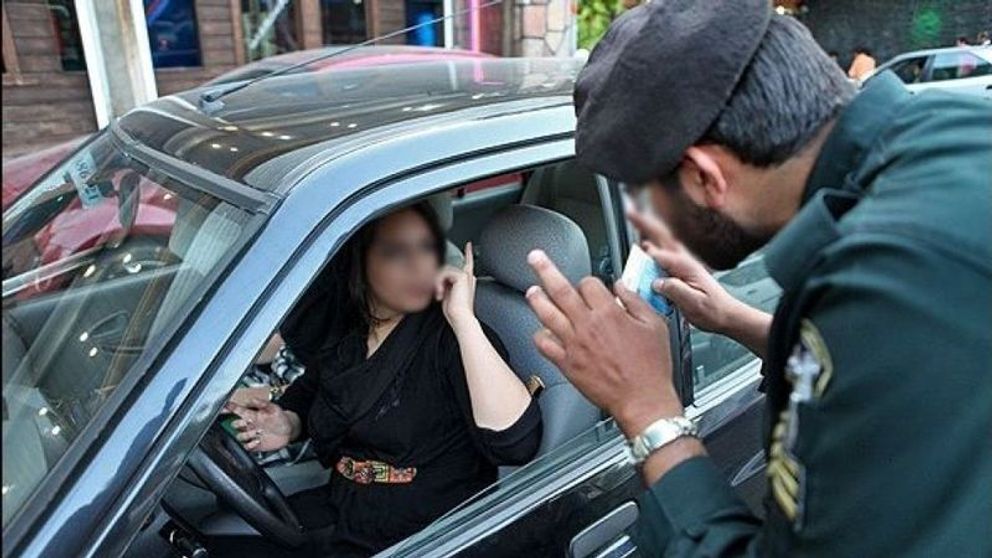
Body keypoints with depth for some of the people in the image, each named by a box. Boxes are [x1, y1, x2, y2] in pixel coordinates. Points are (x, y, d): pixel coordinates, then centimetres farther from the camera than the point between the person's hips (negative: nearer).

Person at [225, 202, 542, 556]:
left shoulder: (450, 335, -18)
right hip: (339, 512, 6)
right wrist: (288, 425, -2)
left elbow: (516, 442, -32)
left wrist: (463, 319, -32)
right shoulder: (340, 330, 0)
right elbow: (308, 393, 20)